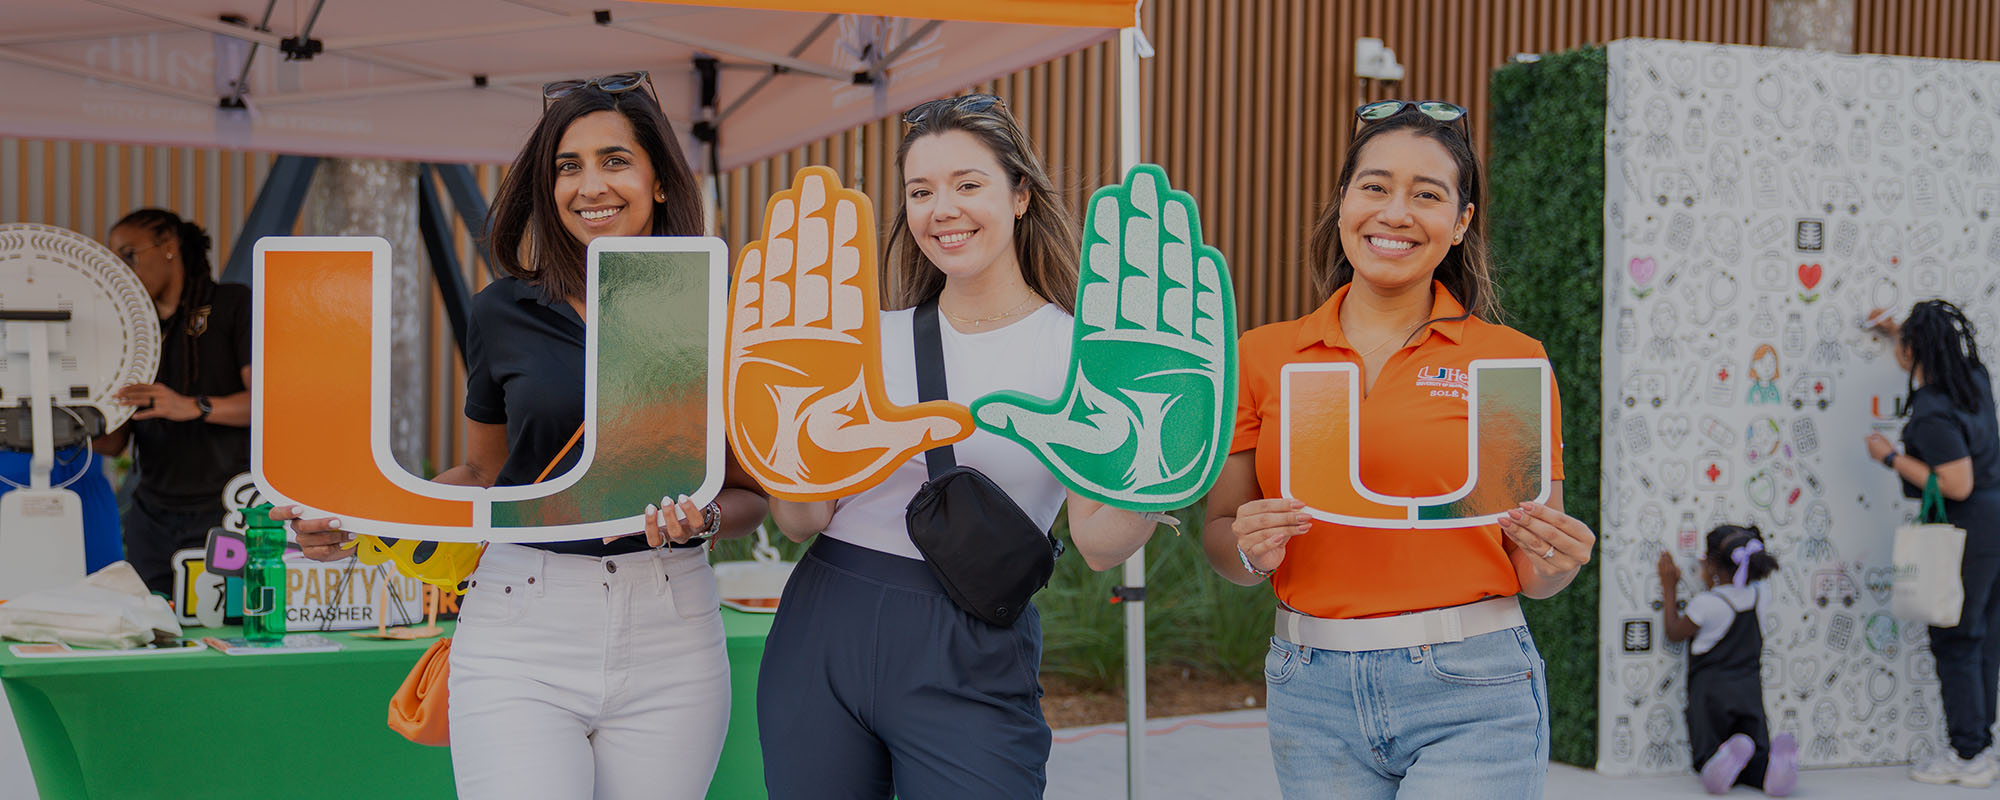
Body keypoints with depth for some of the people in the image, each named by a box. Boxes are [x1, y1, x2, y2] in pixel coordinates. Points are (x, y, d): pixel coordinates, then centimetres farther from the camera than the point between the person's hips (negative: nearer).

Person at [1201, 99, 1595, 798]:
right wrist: (1252, 549, -12)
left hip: (1470, 694, -2)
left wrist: (1552, 560, -16)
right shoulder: (1263, 357, 5)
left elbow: (1534, 572, 6)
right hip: (1313, 693, 2)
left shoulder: (1513, 361, 1)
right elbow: (1219, 536, 10)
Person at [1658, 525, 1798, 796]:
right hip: (1750, 691, 4)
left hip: (1711, 690, -4)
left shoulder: (1706, 604, -12)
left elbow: (1674, 633, 4)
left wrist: (1669, 588, 11)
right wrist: (1713, 584, 33)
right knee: (1756, 757, 10)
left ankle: (1731, 754, -35)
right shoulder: (1760, 596, 4)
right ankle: (1774, 757, -30)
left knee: (1707, 758, 4)